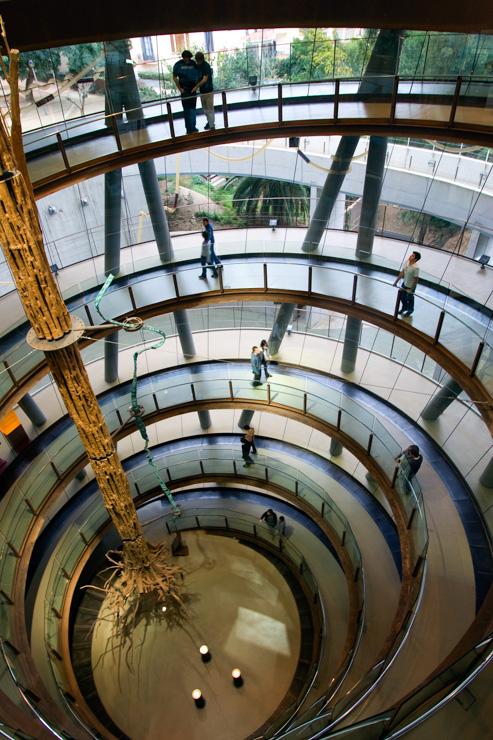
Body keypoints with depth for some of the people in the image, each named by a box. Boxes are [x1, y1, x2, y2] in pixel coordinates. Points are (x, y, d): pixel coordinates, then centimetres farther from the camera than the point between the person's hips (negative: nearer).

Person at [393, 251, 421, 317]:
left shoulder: (415, 268, -33)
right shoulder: (406, 263, -12)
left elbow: (416, 280, -25)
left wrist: (411, 290, -19)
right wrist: (396, 281, 5)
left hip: (410, 286, -7)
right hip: (404, 284, 7)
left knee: (409, 299, 17)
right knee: (401, 296, 25)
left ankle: (410, 310, 46)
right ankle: (404, 307, 54)